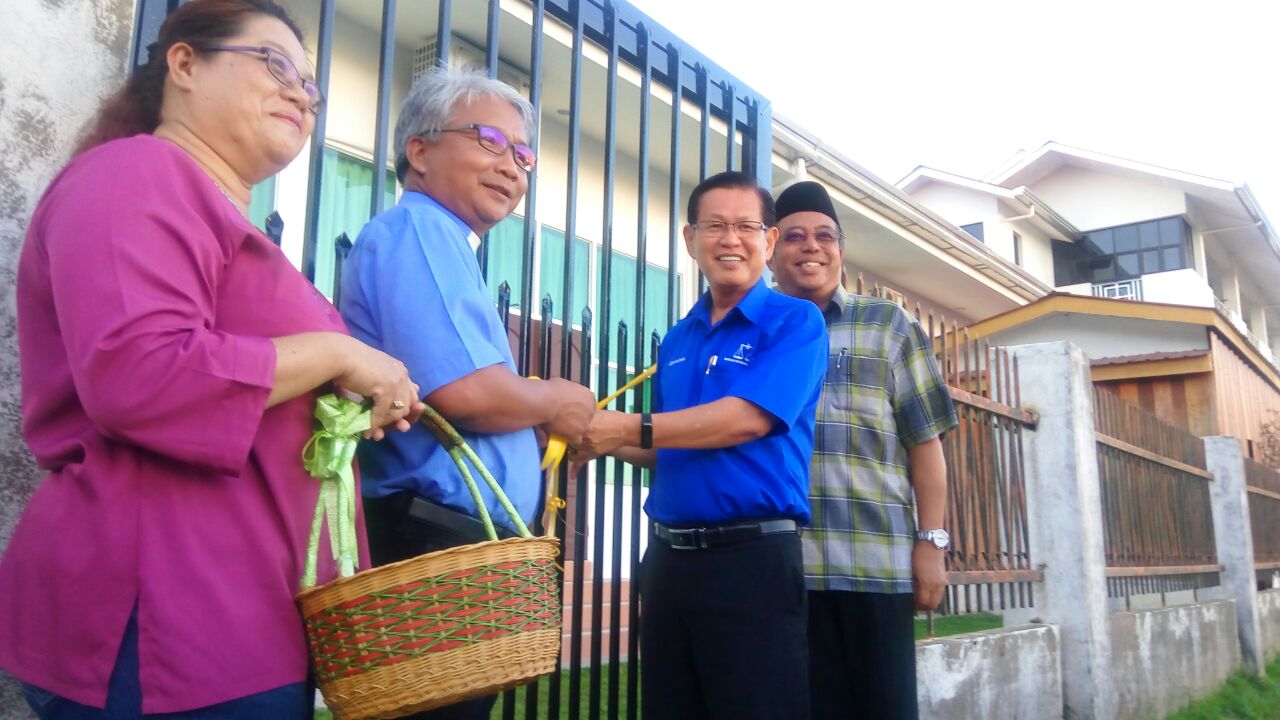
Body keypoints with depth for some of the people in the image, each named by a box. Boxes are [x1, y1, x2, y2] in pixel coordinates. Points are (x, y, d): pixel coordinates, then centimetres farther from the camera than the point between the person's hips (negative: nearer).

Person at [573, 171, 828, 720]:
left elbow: (747, 418, -18)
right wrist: (606, 441, 2)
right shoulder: (677, 339, 15)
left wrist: (631, 428, -17)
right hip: (668, 556, 7)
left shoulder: (795, 321, -4)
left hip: (753, 556, -6)